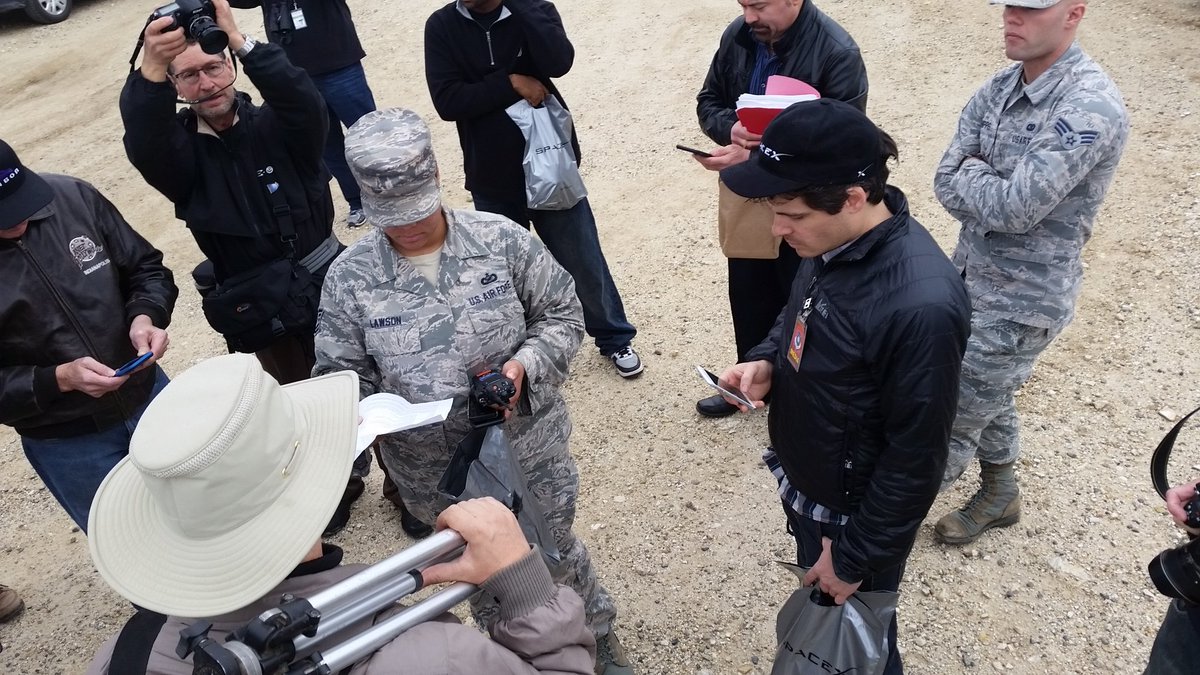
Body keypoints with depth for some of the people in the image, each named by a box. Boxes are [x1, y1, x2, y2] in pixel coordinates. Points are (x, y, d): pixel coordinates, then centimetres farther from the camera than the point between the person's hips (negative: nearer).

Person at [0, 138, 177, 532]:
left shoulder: (71, 196, -13)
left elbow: (145, 267, -2)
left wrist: (145, 317, -20)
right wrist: (59, 379, -27)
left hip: (148, 396, 3)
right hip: (64, 444, -3)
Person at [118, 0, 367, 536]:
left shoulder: (277, 127, -5)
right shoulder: (179, 152, -6)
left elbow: (306, 102, -27)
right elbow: (143, 141, -29)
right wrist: (150, 70, -46)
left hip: (325, 286, 0)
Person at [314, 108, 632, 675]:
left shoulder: (501, 240, -12)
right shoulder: (349, 277, -9)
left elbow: (562, 315, -4)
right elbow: (342, 374, -2)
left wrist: (525, 366, -22)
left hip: (529, 451, -1)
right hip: (433, 474, 1)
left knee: (554, 552, 20)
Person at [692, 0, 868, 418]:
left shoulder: (838, 54, -20)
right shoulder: (737, 36, -3)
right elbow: (708, 101, 8)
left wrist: (752, 157, -28)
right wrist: (729, 128, -17)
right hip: (744, 197, 5)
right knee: (748, 298, 19)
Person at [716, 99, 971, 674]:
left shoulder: (920, 304, -35)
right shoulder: (829, 241, -11)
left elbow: (916, 459, -26)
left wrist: (857, 557, -14)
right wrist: (766, 360, -11)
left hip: (854, 513, -7)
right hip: (800, 480, 7)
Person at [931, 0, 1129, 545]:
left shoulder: (1090, 105, -23)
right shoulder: (999, 88, 0)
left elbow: (1015, 207, -28)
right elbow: (946, 183, -4)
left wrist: (972, 174, -11)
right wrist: (990, 190, -20)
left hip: (1021, 302, -8)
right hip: (971, 275, 8)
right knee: (986, 397, 25)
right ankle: (1000, 496, 47)